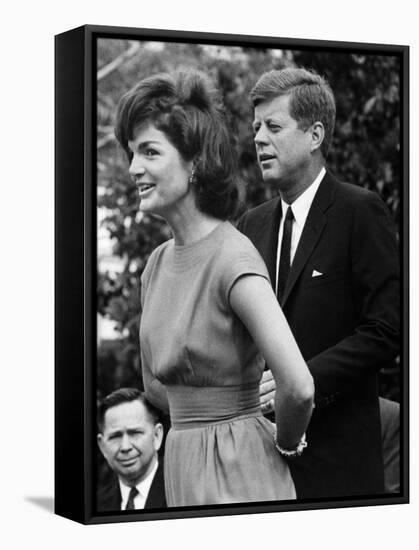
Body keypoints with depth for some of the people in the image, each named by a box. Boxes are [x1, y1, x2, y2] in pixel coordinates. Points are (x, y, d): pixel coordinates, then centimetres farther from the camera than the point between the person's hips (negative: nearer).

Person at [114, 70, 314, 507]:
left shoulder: (233, 259, -18)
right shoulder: (158, 262, 6)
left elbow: (298, 387, -27)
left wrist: (284, 442, -10)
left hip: (236, 474, -7)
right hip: (181, 469, 8)